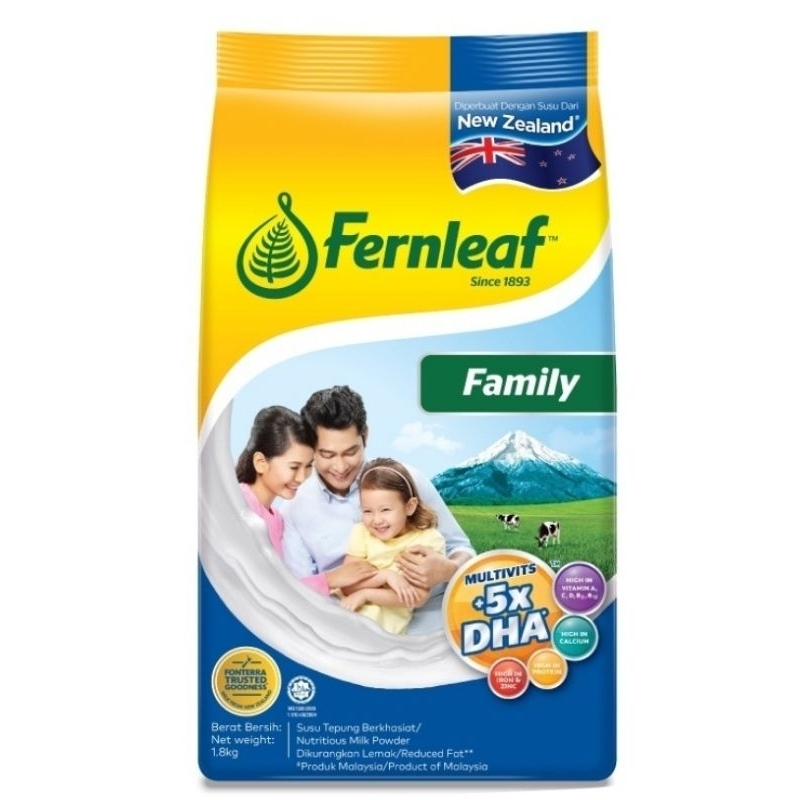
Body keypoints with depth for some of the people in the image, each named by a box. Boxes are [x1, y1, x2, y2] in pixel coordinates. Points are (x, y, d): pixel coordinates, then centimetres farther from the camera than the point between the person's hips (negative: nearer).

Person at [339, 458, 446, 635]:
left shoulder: (429, 539, -7)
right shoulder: (361, 533, 0)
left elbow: (417, 598, -11)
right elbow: (347, 586, -4)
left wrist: (365, 594, -13)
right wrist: (385, 575, -18)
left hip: (386, 621, -3)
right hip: (348, 608, 3)